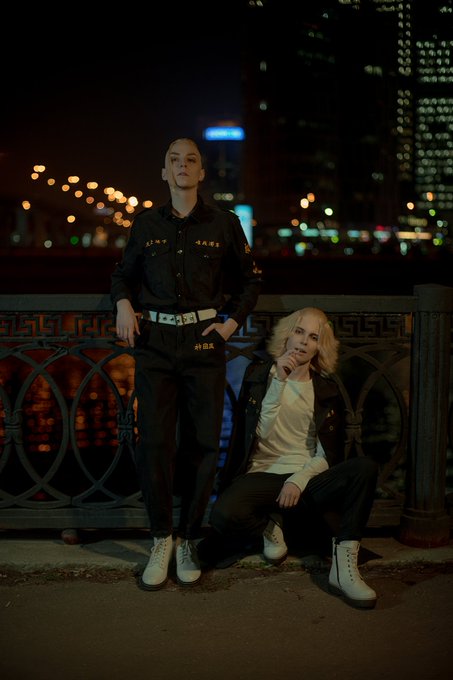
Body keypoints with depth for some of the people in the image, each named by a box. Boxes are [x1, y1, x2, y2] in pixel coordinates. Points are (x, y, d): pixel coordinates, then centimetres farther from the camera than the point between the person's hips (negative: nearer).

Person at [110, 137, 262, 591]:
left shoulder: (224, 224, 5)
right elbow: (122, 274, 22)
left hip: (204, 342, 0)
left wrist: (233, 321, 4)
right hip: (155, 343, 0)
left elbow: (250, 280, 16)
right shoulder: (146, 224, 9)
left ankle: (187, 540, 15)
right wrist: (123, 303, 2)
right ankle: (161, 541, 9)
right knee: (154, 442, -6)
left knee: (203, 444, 0)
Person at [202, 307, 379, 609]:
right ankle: (270, 525, 1)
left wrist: (300, 480, -13)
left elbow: (328, 451, 6)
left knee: (365, 467, -28)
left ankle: (344, 566, -26)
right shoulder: (260, 373, 5)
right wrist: (279, 382, -15)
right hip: (263, 476, -2)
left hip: (308, 478, 2)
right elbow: (262, 434, -7)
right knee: (223, 514, -35)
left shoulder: (326, 387, 10)